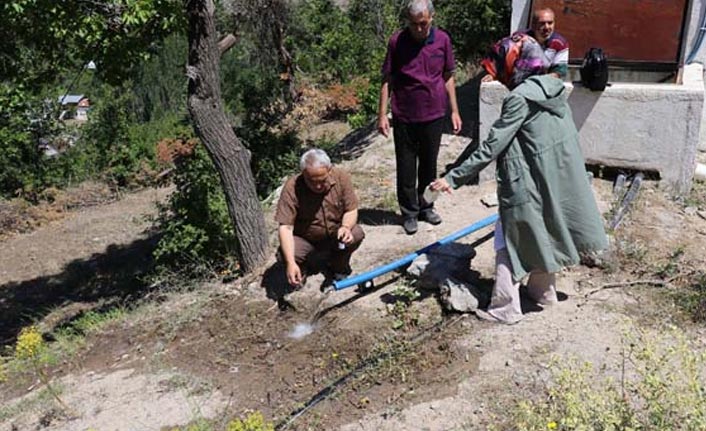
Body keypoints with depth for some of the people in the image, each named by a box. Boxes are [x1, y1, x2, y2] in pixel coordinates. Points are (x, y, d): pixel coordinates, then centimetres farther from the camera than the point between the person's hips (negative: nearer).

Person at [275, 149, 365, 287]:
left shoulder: (341, 177, -19)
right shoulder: (292, 188, -28)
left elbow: (351, 210, -10)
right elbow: (285, 227, -30)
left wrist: (346, 227, -34)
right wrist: (290, 263, -41)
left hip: (335, 235, 2)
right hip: (304, 239, -2)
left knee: (357, 234, -26)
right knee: (286, 253, -30)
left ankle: (339, 266, 6)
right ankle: (300, 272, 8)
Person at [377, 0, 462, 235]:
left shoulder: (443, 40, -1)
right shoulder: (397, 41, -7)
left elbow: (448, 77, 6)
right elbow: (387, 79, -2)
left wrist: (454, 111, 4)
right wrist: (382, 114, -7)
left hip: (434, 114, 2)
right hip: (404, 116, -2)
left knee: (429, 164, 14)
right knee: (406, 167, 6)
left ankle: (426, 206, 31)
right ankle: (409, 212, 19)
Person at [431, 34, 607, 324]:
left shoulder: (520, 98, -19)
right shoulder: (553, 88, 6)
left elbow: (491, 146, -23)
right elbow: (568, 137, 15)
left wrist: (453, 178, -22)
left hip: (527, 186, -8)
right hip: (557, 180, 9)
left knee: (510, 243, 5)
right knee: (542, 236, 24)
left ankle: (505, 308, 12)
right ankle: (543, 290, 40)